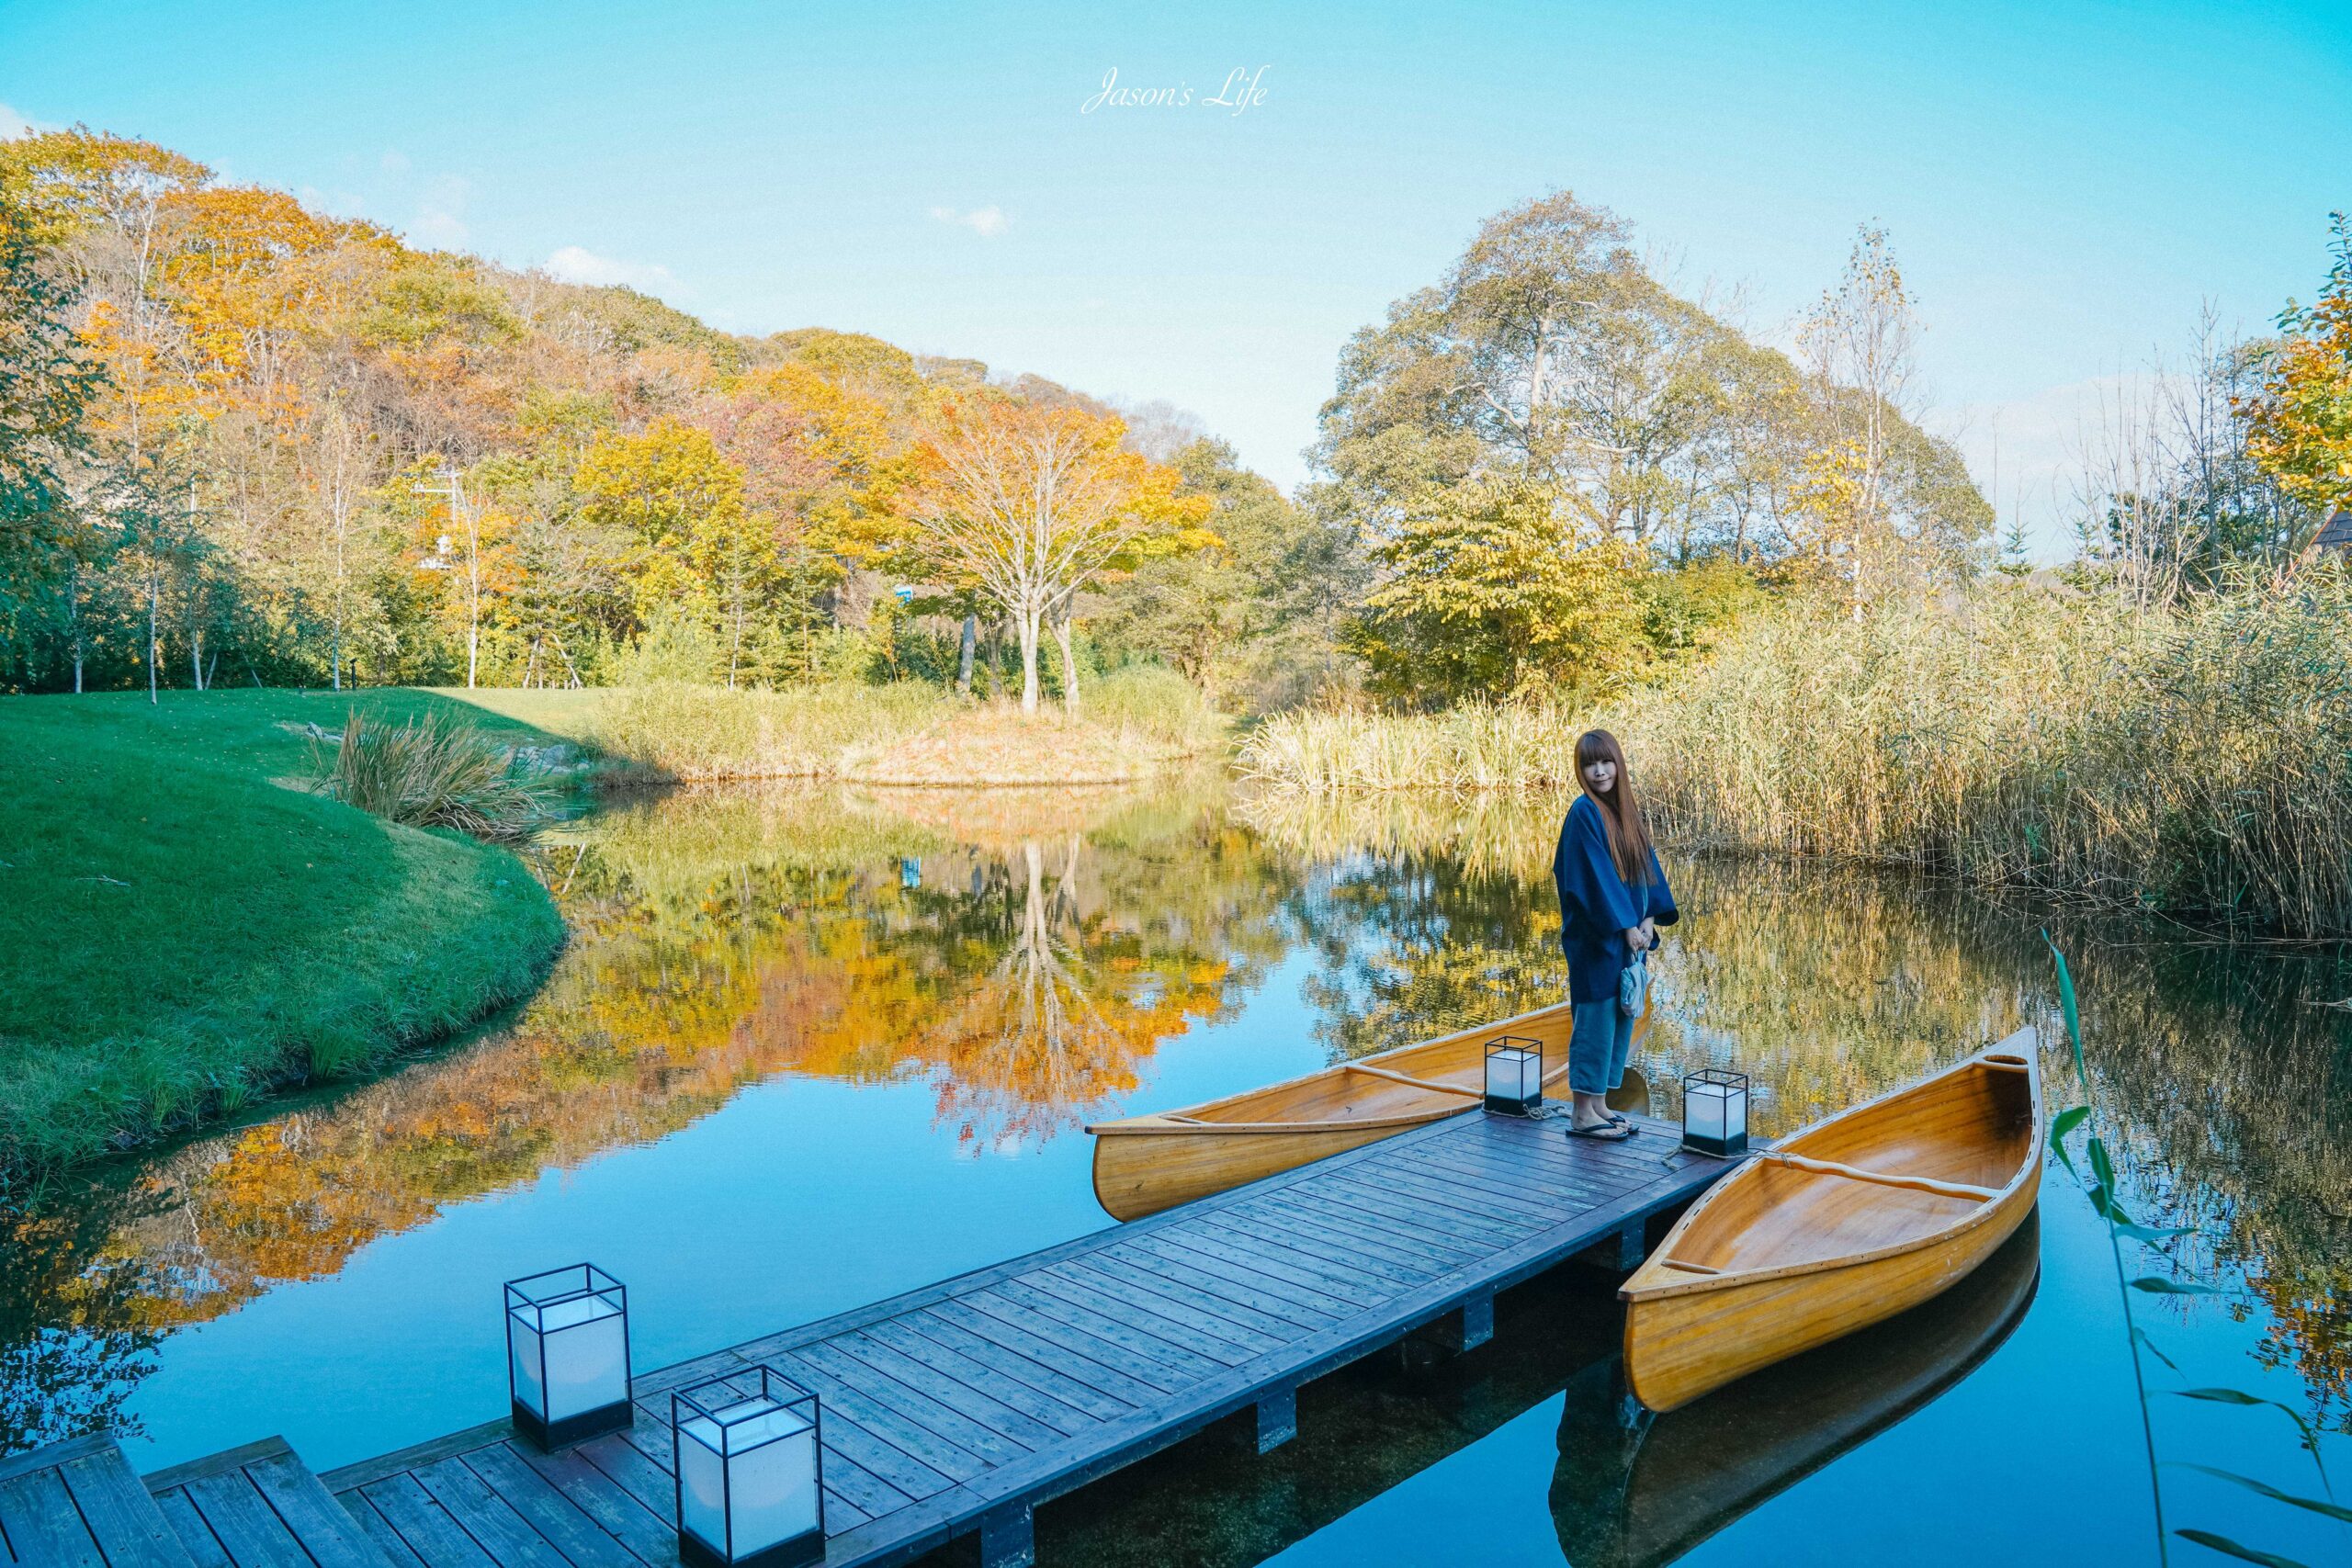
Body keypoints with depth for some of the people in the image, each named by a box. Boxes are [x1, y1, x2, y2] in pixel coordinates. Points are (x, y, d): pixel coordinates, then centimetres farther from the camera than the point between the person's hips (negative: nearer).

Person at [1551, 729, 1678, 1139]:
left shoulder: (1628, 810, 10)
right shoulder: (1584, 812, -13)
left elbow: (1646, 866, 10)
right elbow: (1596, 875, -18)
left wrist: (1649, 919, -1)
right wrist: (1627, 925, -18)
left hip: (1629, 932, 8)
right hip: (1596, 936, -8)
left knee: (1622, 1017, 11)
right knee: (1596, 1016, -3)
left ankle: (1600, 1105, 20)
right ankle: (1583, 1115, 5)